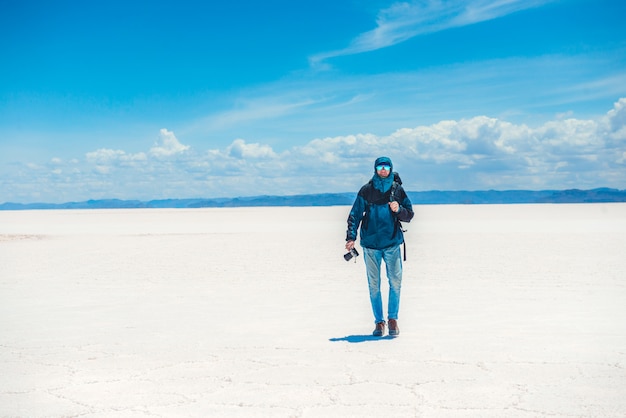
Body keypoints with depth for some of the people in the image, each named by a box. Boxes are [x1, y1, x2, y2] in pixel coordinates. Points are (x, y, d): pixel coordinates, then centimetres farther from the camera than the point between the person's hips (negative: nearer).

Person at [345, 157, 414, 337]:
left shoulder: (398, 190, 5)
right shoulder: (366, 190, 3)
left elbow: (409, 215, 8)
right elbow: (355, 215, 2)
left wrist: (398, 210, -13)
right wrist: (351, 237, -8)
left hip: (392, 243, 0)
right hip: (370, 244, 0)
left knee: (395, 282, -7)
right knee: (373, 285, 4)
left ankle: (393, 318, 8)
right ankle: (379, 321, 14)